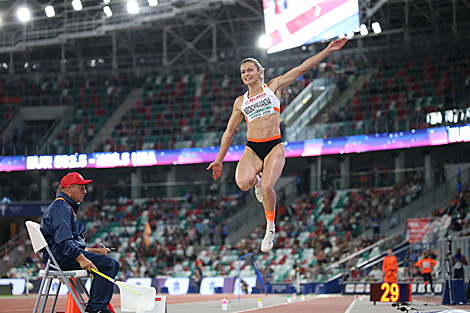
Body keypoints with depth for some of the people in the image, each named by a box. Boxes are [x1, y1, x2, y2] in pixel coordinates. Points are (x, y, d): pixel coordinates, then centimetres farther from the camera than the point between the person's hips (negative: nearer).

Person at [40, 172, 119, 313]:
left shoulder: (69, 207, 25)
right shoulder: (60, 207, -11)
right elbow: (63, 240, -24)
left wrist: (95, 251, 17)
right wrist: (81, 259, -32)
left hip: (70, 253, 11)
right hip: (60, 257, -11)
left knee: (114, 264, 6)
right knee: (107, 263, -20)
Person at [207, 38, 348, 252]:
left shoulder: (274, 86, 10)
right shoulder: (240, 102, 16)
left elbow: (303, 68, 5)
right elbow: (229, 131, 23)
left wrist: (328, 50, -1)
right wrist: (219, 160, 24)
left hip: (274, 147, -2)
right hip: (252, 148, 2)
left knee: (267, 187, -25)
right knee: (242, 183, -28)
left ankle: (270, 227, 2)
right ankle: (256, 180, 12)